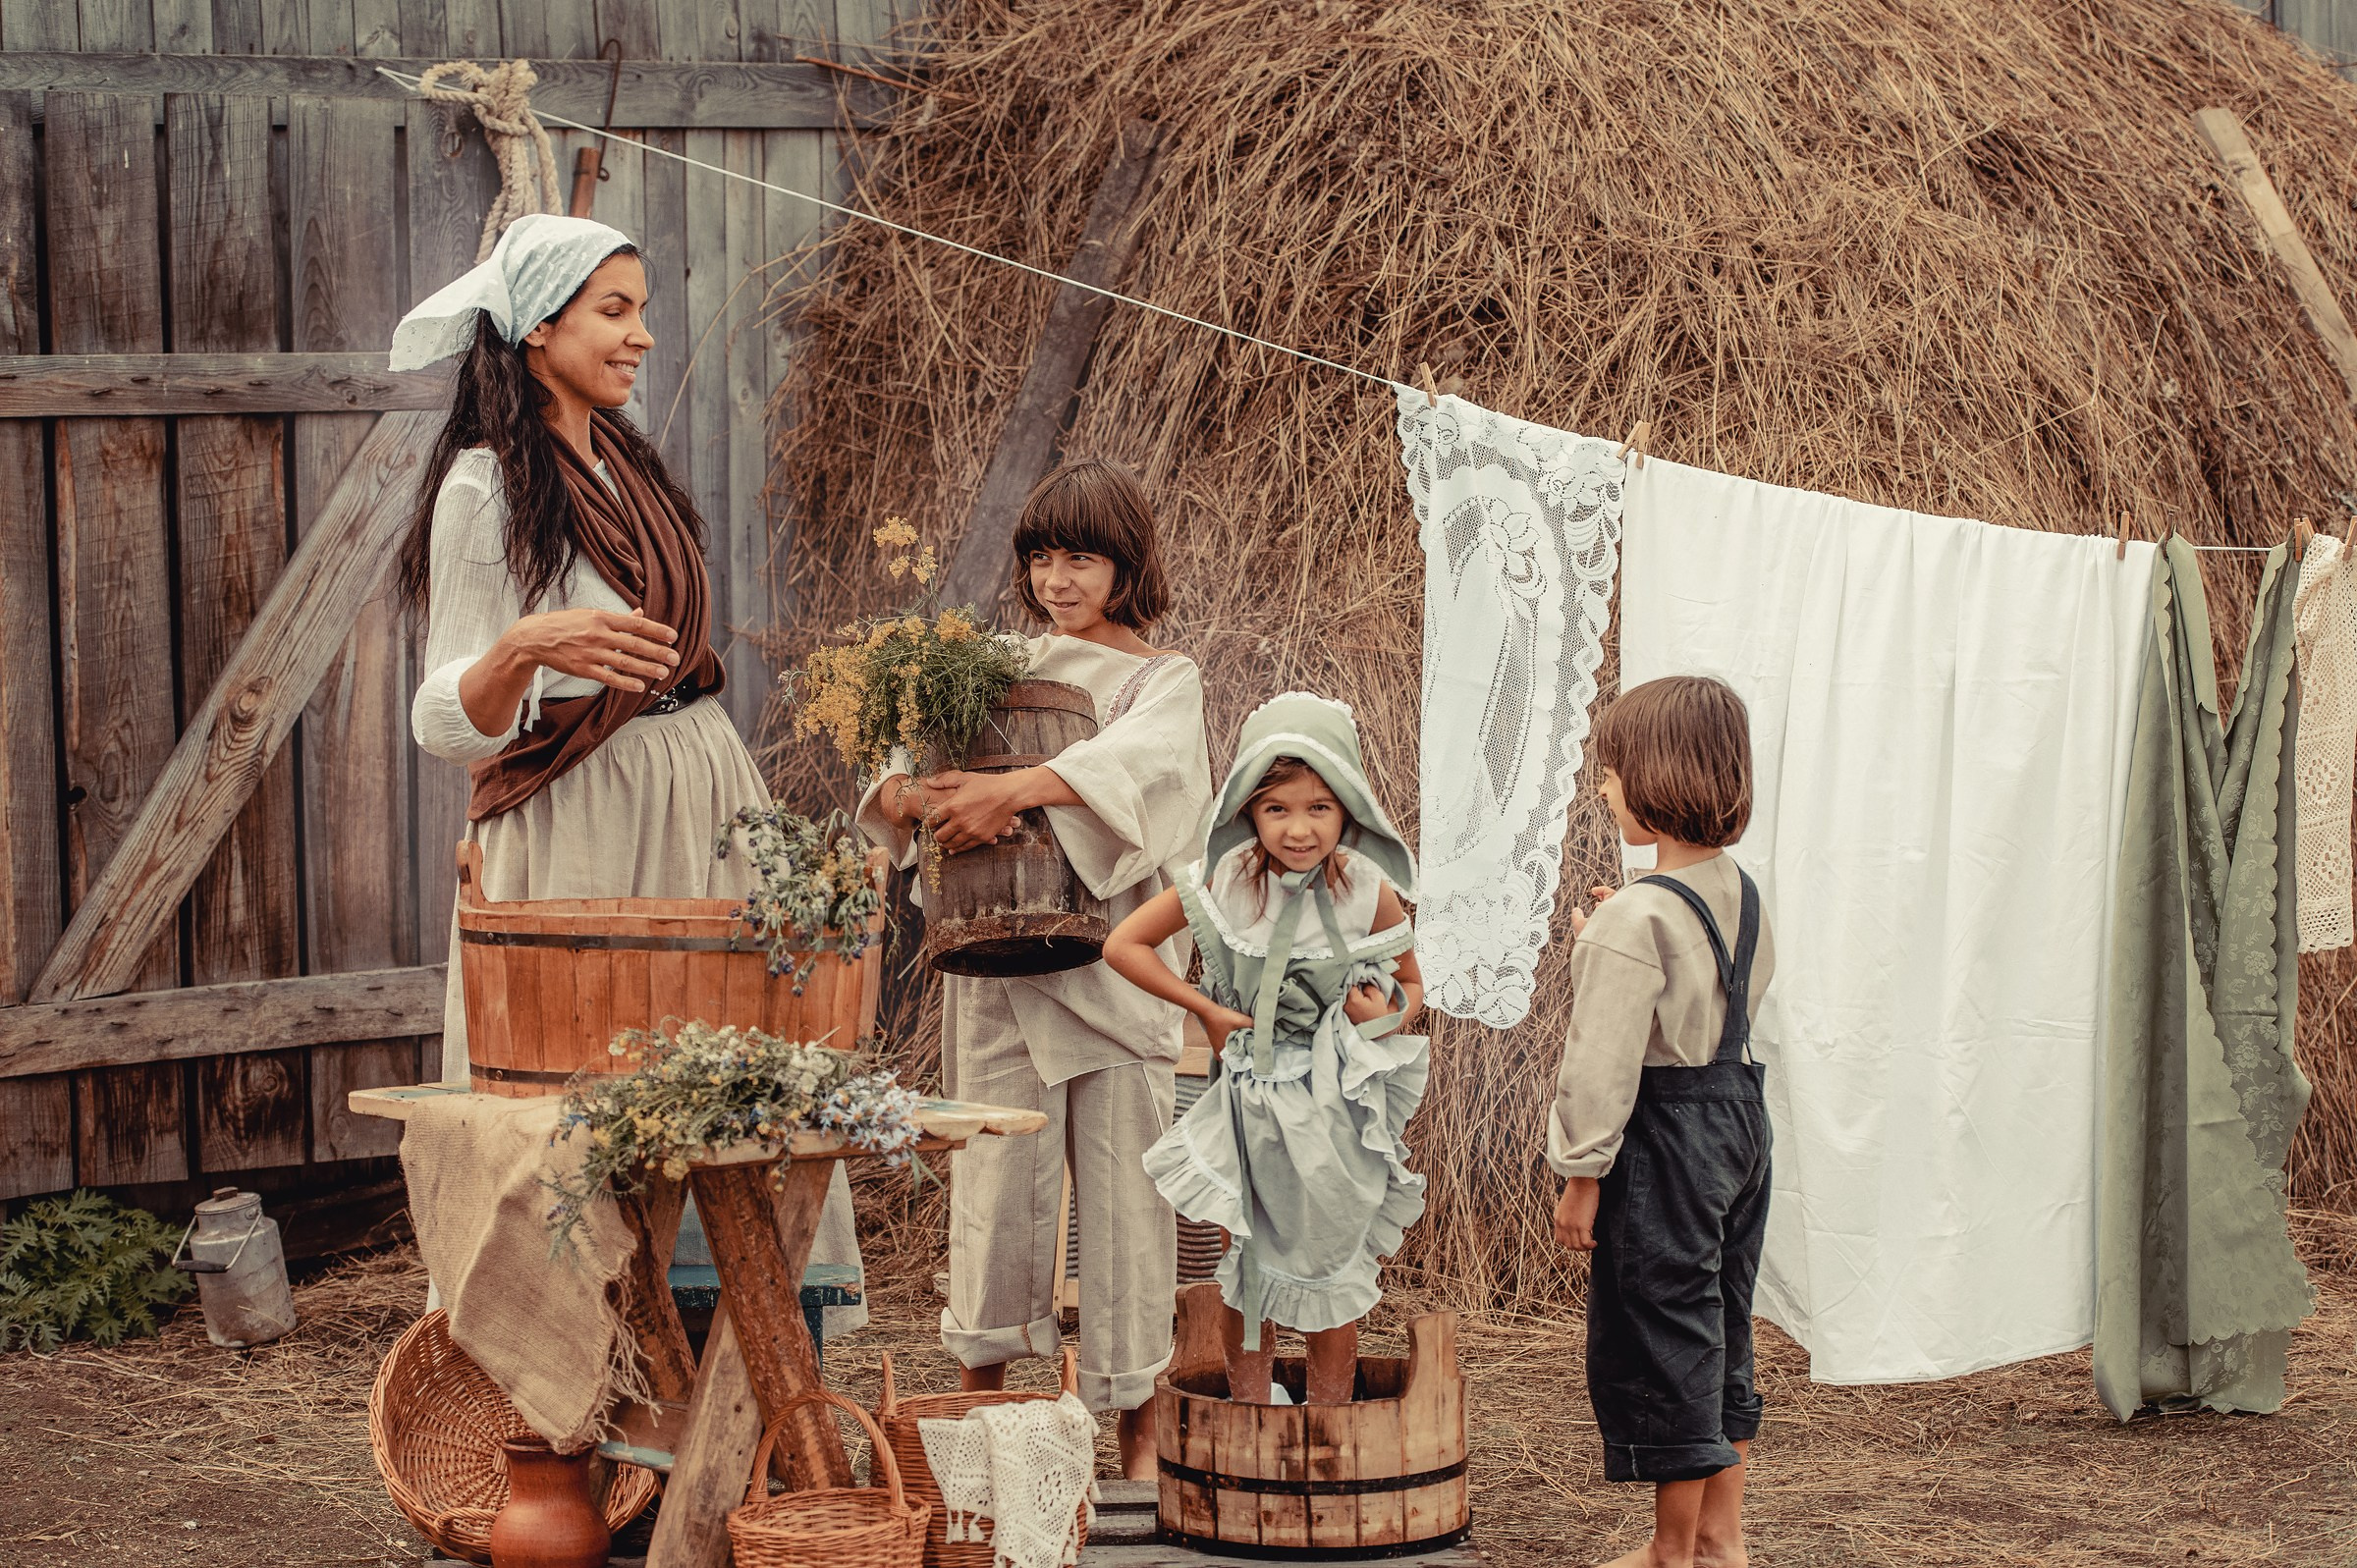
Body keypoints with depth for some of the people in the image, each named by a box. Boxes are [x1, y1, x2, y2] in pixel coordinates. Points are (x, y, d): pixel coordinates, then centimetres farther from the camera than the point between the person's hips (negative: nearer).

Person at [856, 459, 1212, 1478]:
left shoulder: (1164, 680, 3)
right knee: (993, 1176, 2)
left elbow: (1132, 759, -20)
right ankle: (981, 1399, 16)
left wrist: (1013, 788, -33)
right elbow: (894, 774, 7)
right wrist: (913, 798, -17)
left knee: (1123, 1186, 0)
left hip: (1114, 963, -2)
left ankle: (1137, 1427, 8)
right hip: (997, 964, 2)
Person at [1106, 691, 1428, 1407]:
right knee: (1248, 1274, 9)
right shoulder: (1227, 882, -10)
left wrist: (1386, 1016, -17)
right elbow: (1124, 944, -3)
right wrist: (1205, 1008, -8)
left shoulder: (1368, 892, -10)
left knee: (1330, 1277, 9)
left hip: (1338, 1108, 0)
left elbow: (1411, 985, 6)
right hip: (1251, 1100, 0)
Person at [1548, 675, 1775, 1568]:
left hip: (1664, 1135, -9)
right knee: (1720, 1329, 17)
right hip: (1739, 1112, 9)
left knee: (1662, 1336, 2)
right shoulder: (1739, 893, 4)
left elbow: (1604, 1065, -20)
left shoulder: (1634, 919, -21)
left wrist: (1581, 1178, -13)